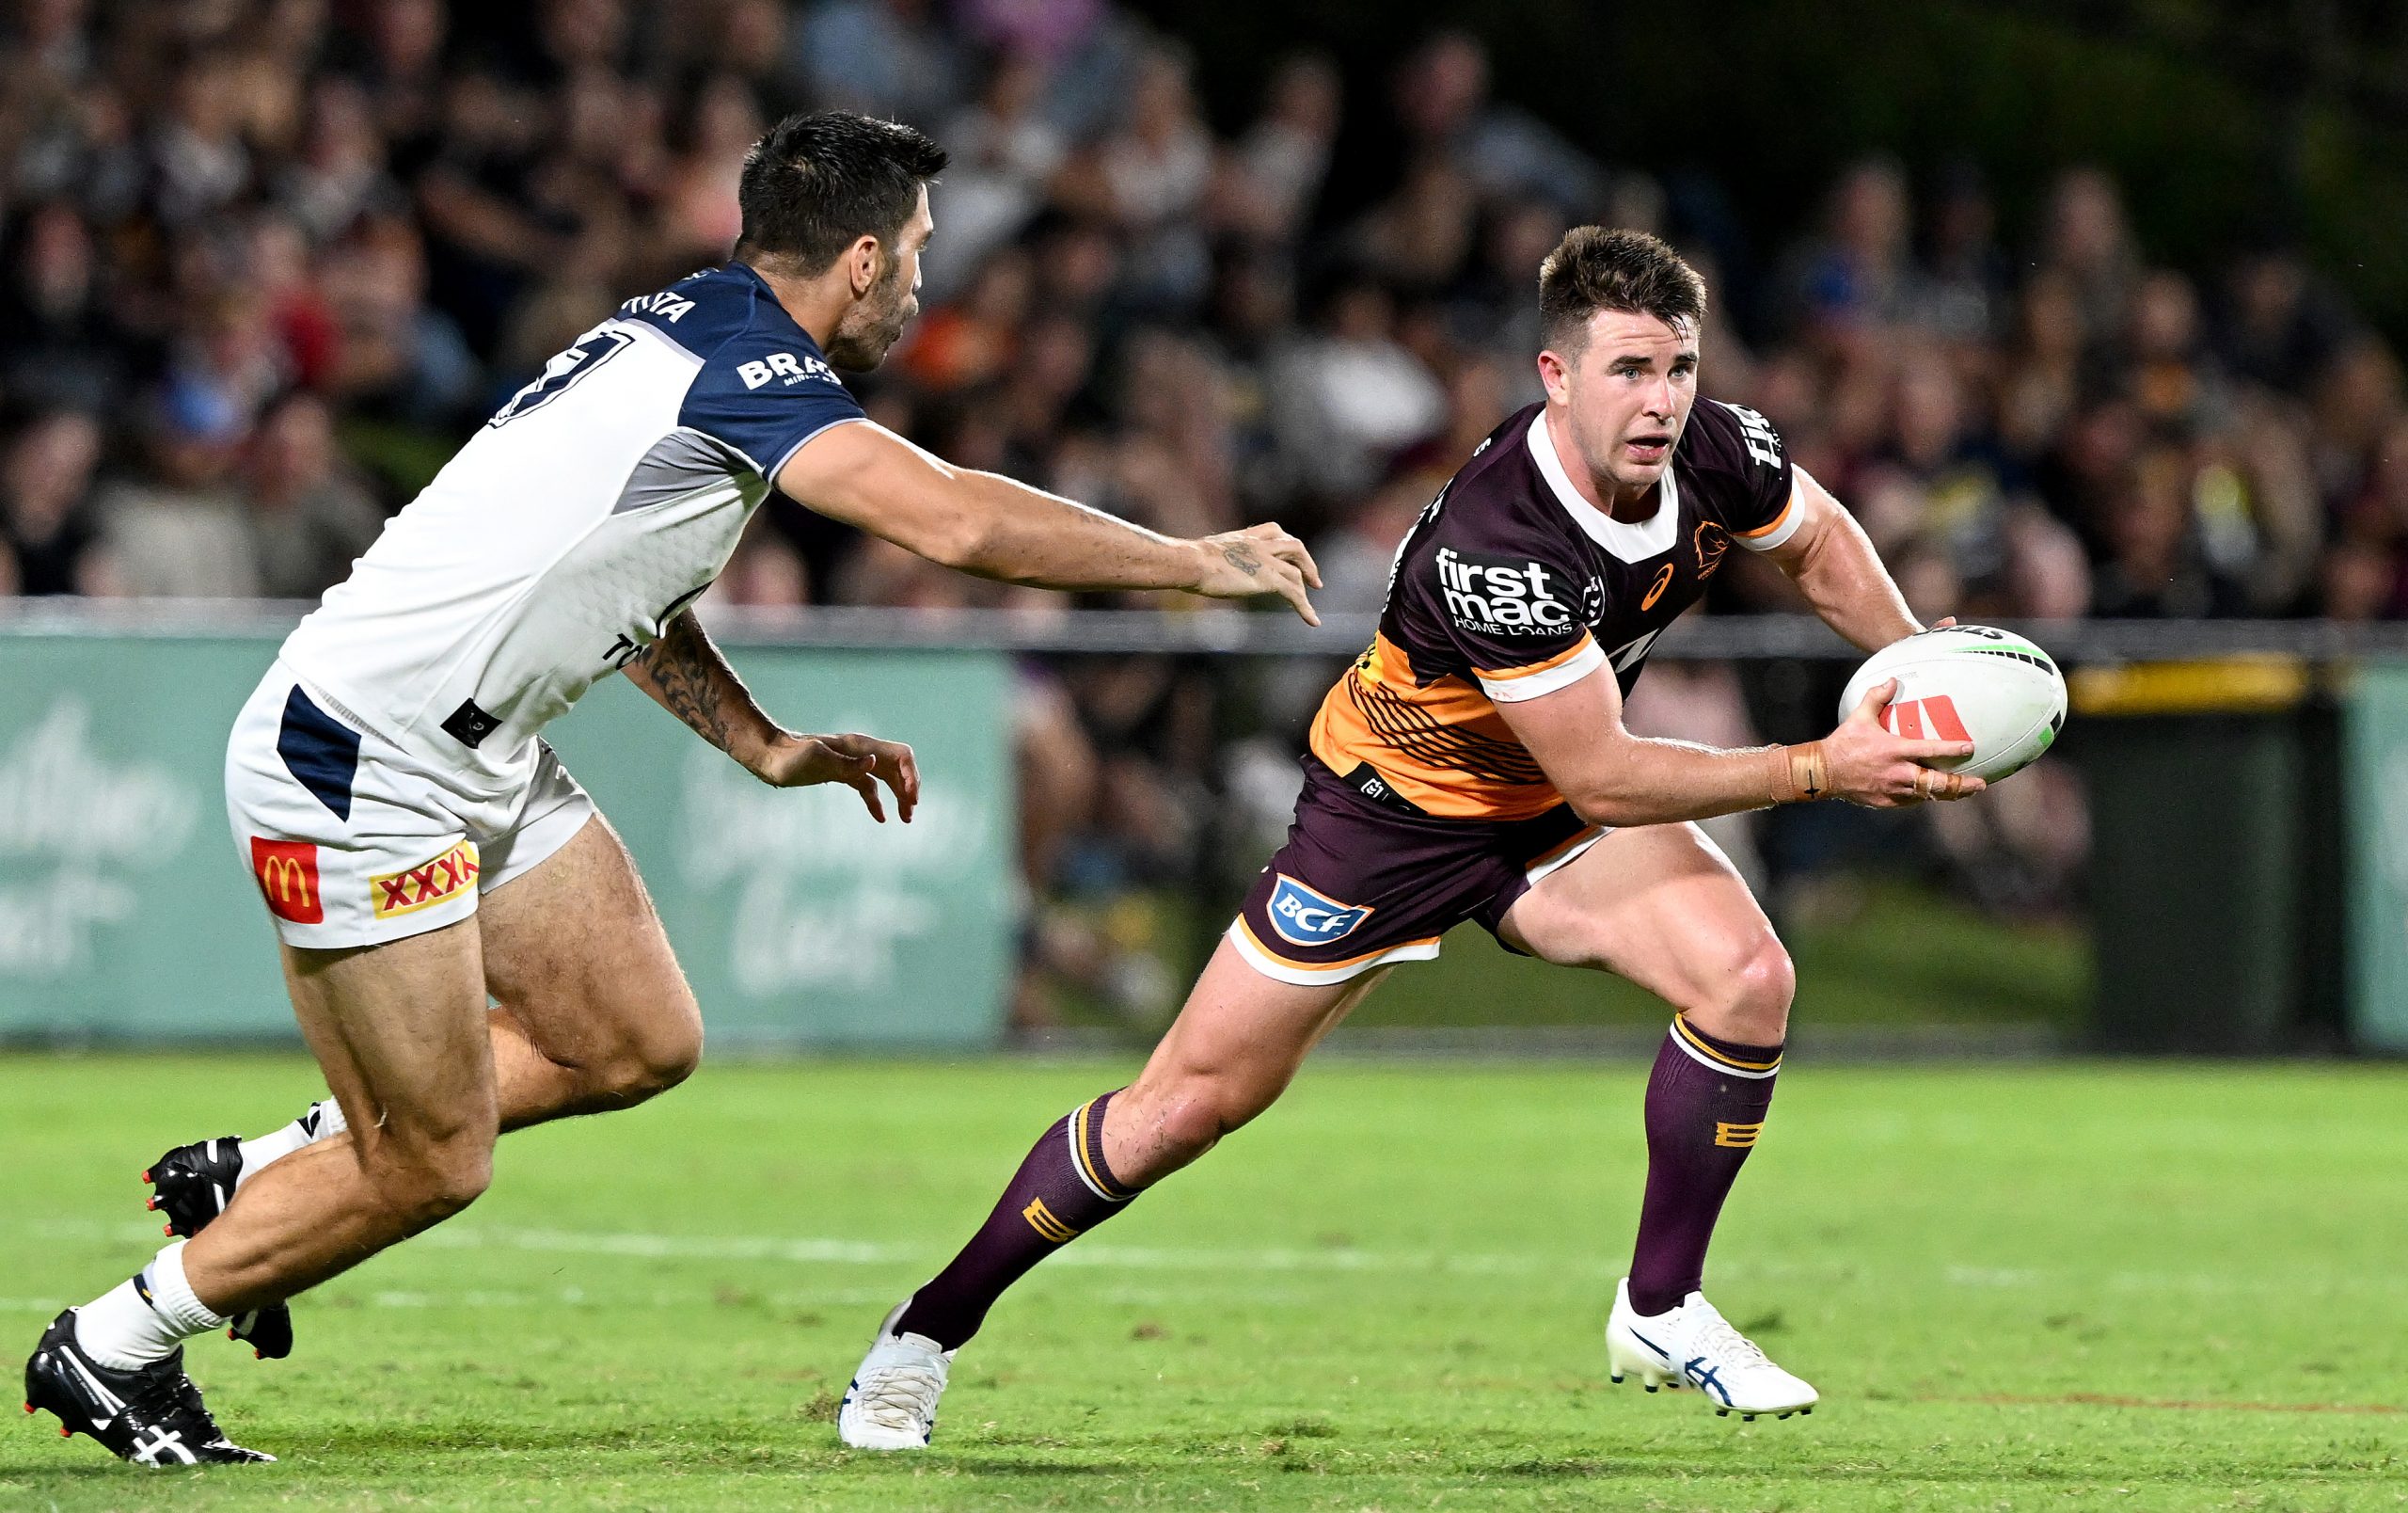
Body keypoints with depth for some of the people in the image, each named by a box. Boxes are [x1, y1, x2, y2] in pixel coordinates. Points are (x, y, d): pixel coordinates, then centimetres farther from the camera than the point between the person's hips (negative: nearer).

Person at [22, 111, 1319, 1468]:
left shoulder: (687, 331, 11)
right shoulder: (742, 368, -19)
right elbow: (958, 523, -28)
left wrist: (767, 745, 18)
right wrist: (1201, 562, -17)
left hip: (483, 760, 10)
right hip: (358, 769, -10)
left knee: (642, 1044, 11)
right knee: (433, 1167, -3)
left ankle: (260, 1177, 22)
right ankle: (111, 1349, 13)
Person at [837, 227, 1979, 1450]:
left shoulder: (1717, 451, -19)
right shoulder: (1494, 546, -39)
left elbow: (1821, 545, 7)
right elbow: (1600, 778, -33)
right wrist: (1818, 771, -32)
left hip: (1555, 810, 6)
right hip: (1398, 802, -6)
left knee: (1746, 976, -19)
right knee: (1196, 1097, -2)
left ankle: (1662, 1313, -1)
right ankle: (926, 1332, 15)